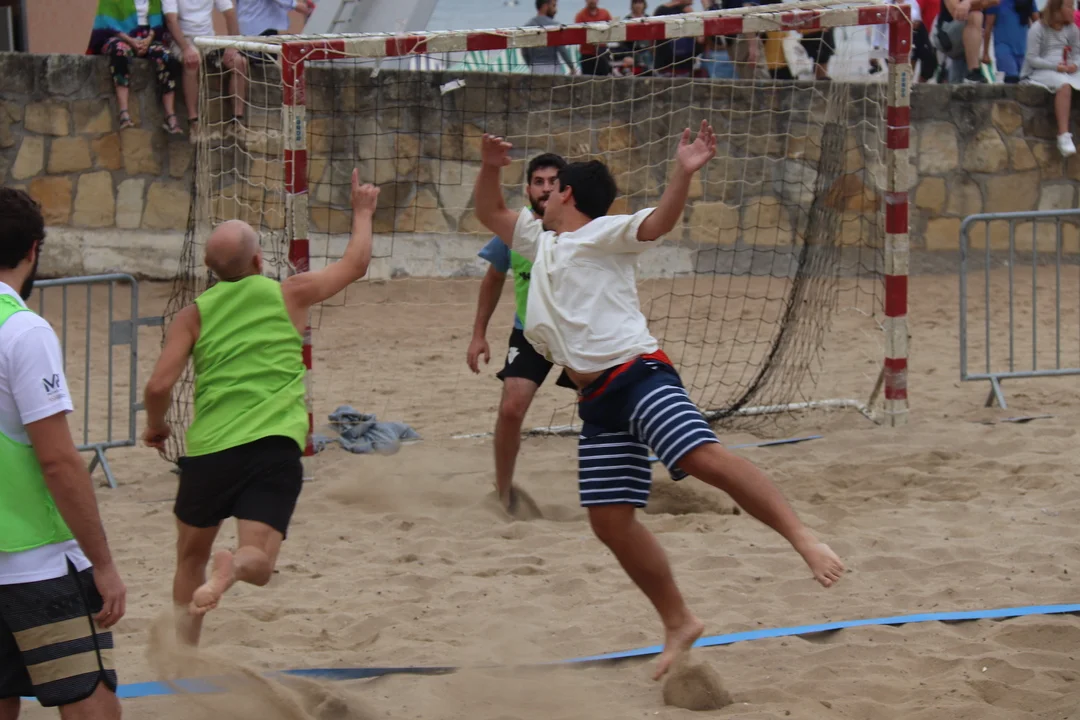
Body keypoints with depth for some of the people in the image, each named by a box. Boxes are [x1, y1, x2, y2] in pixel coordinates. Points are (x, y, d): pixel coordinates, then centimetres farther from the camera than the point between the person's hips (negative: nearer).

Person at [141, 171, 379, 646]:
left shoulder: (194, 314, 5)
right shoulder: (290, 295, 6)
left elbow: (159, 386, -3)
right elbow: (356, 264, 19)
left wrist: (155, 427, 18)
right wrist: (362, 211, 36)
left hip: (208, 448, 2)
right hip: (275, 446, -2)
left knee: (191, 559, 22)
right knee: (259, 563, -8)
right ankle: (233, 567, -42)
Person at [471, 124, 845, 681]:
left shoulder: (603, 233, 3)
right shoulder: (542, 242, 26)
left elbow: (659, 222, -14)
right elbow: (490, 213, 33)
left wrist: (683, 174, -32)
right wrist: (490, 168, 14)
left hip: (637, 372, -8)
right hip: (596, 400, 8)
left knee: (703, 457, -27)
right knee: (609, 520, 1)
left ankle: (805, 541, -30)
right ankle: (679, 625, 9)